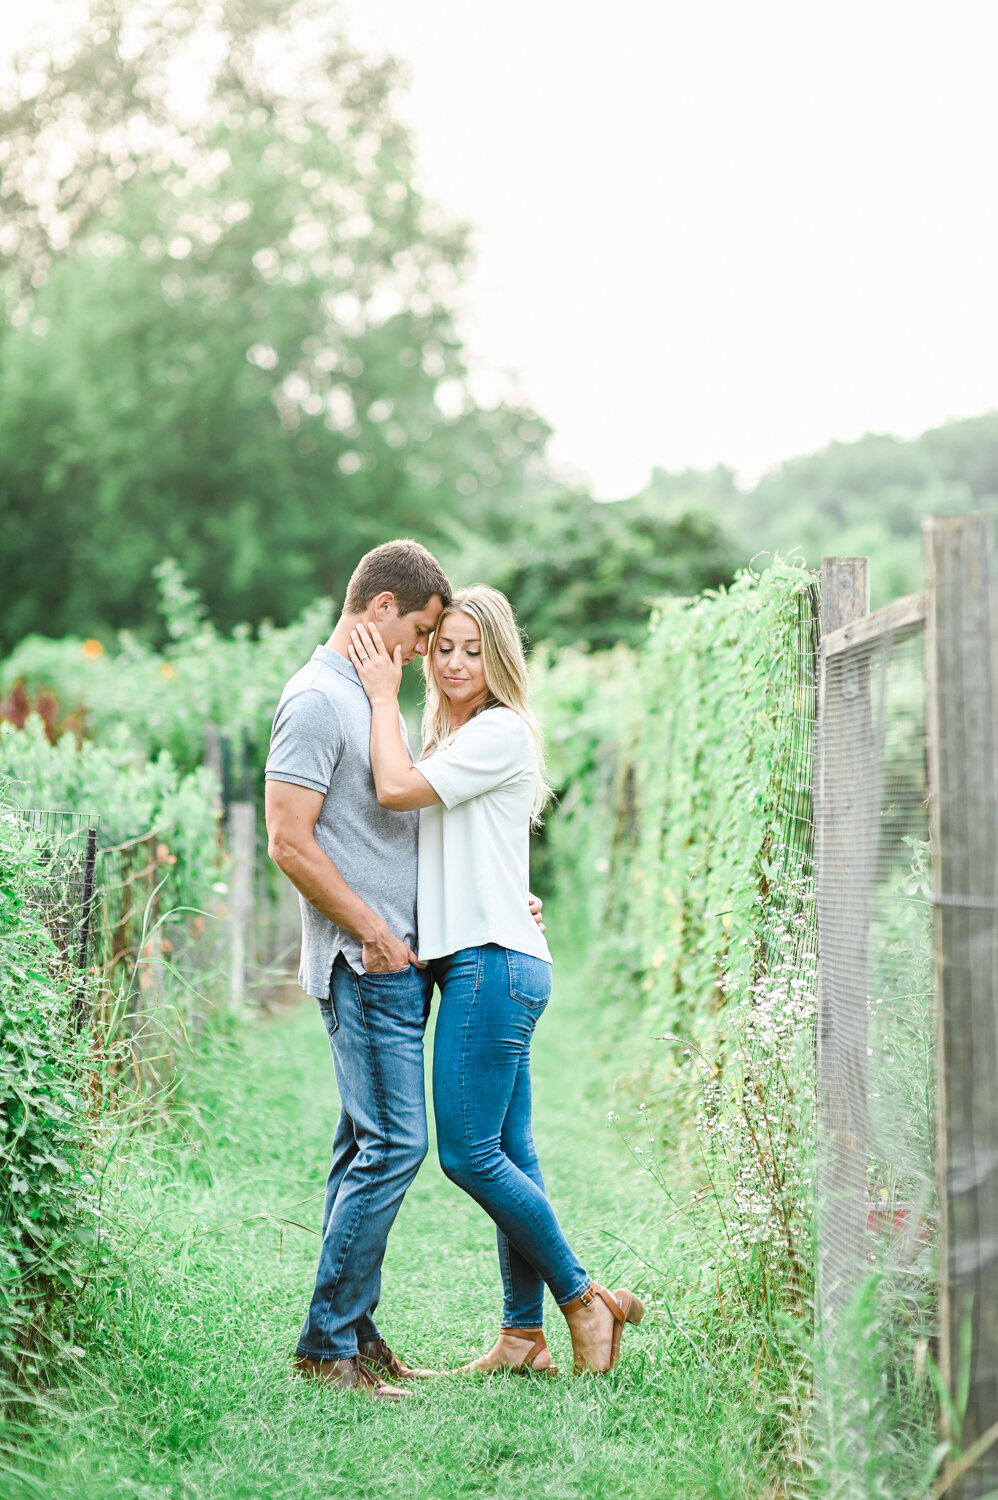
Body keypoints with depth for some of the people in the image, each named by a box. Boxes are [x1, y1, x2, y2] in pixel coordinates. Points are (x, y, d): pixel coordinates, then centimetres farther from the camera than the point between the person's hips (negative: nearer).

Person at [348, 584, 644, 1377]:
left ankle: (584, 1298, 4)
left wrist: (383, 696, -8)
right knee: (509, 1151, 10)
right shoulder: (448, 737, 21)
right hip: (481, 962, 10)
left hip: (493, 961, -10)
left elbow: (396, 788, -19)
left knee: (468, 1151, -9)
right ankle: (523, 1335, 14)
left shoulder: (502, 732, -9)